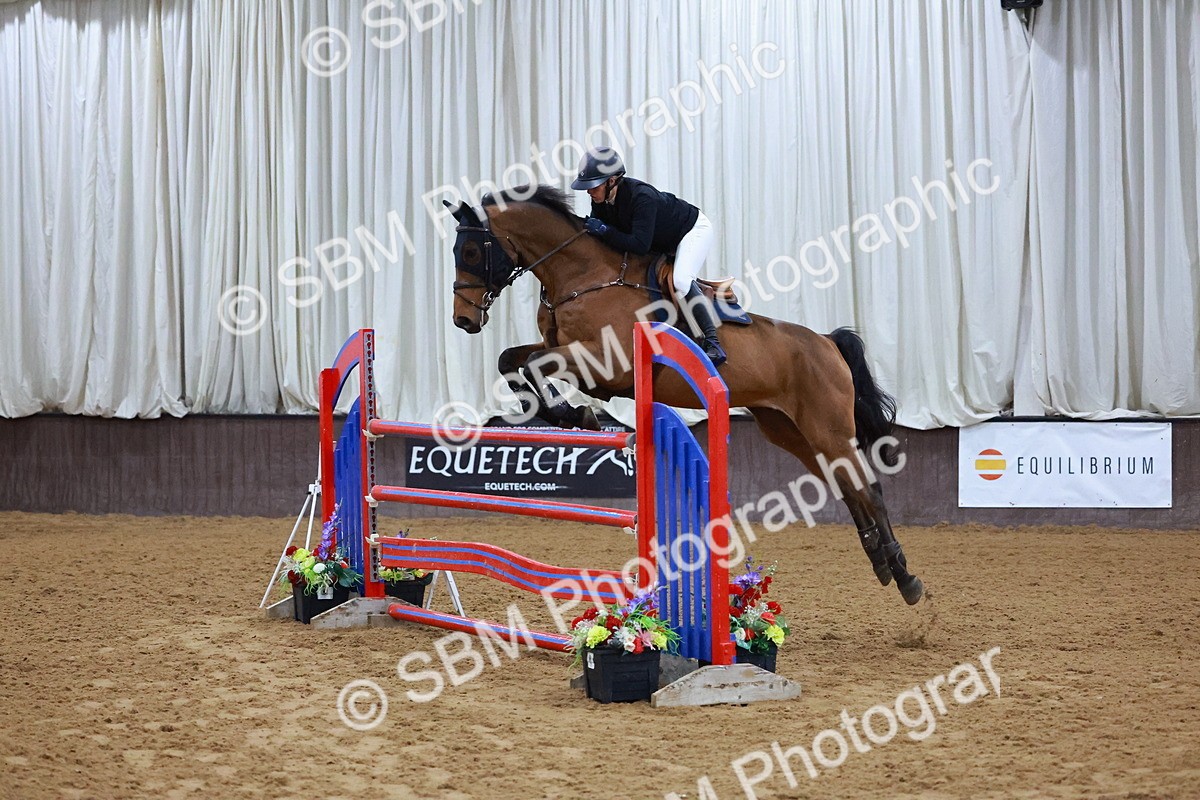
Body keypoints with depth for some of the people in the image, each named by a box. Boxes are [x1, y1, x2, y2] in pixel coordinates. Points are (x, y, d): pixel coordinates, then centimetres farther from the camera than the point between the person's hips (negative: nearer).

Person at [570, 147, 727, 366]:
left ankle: (713, 343, -28)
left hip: (694, 229, -9)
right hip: (662, 243, 9)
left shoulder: (641, 196, -38)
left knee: (680, 280, -29)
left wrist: (604, 231, -40)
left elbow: (640, 245, -42)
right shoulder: (600, 200, -14)